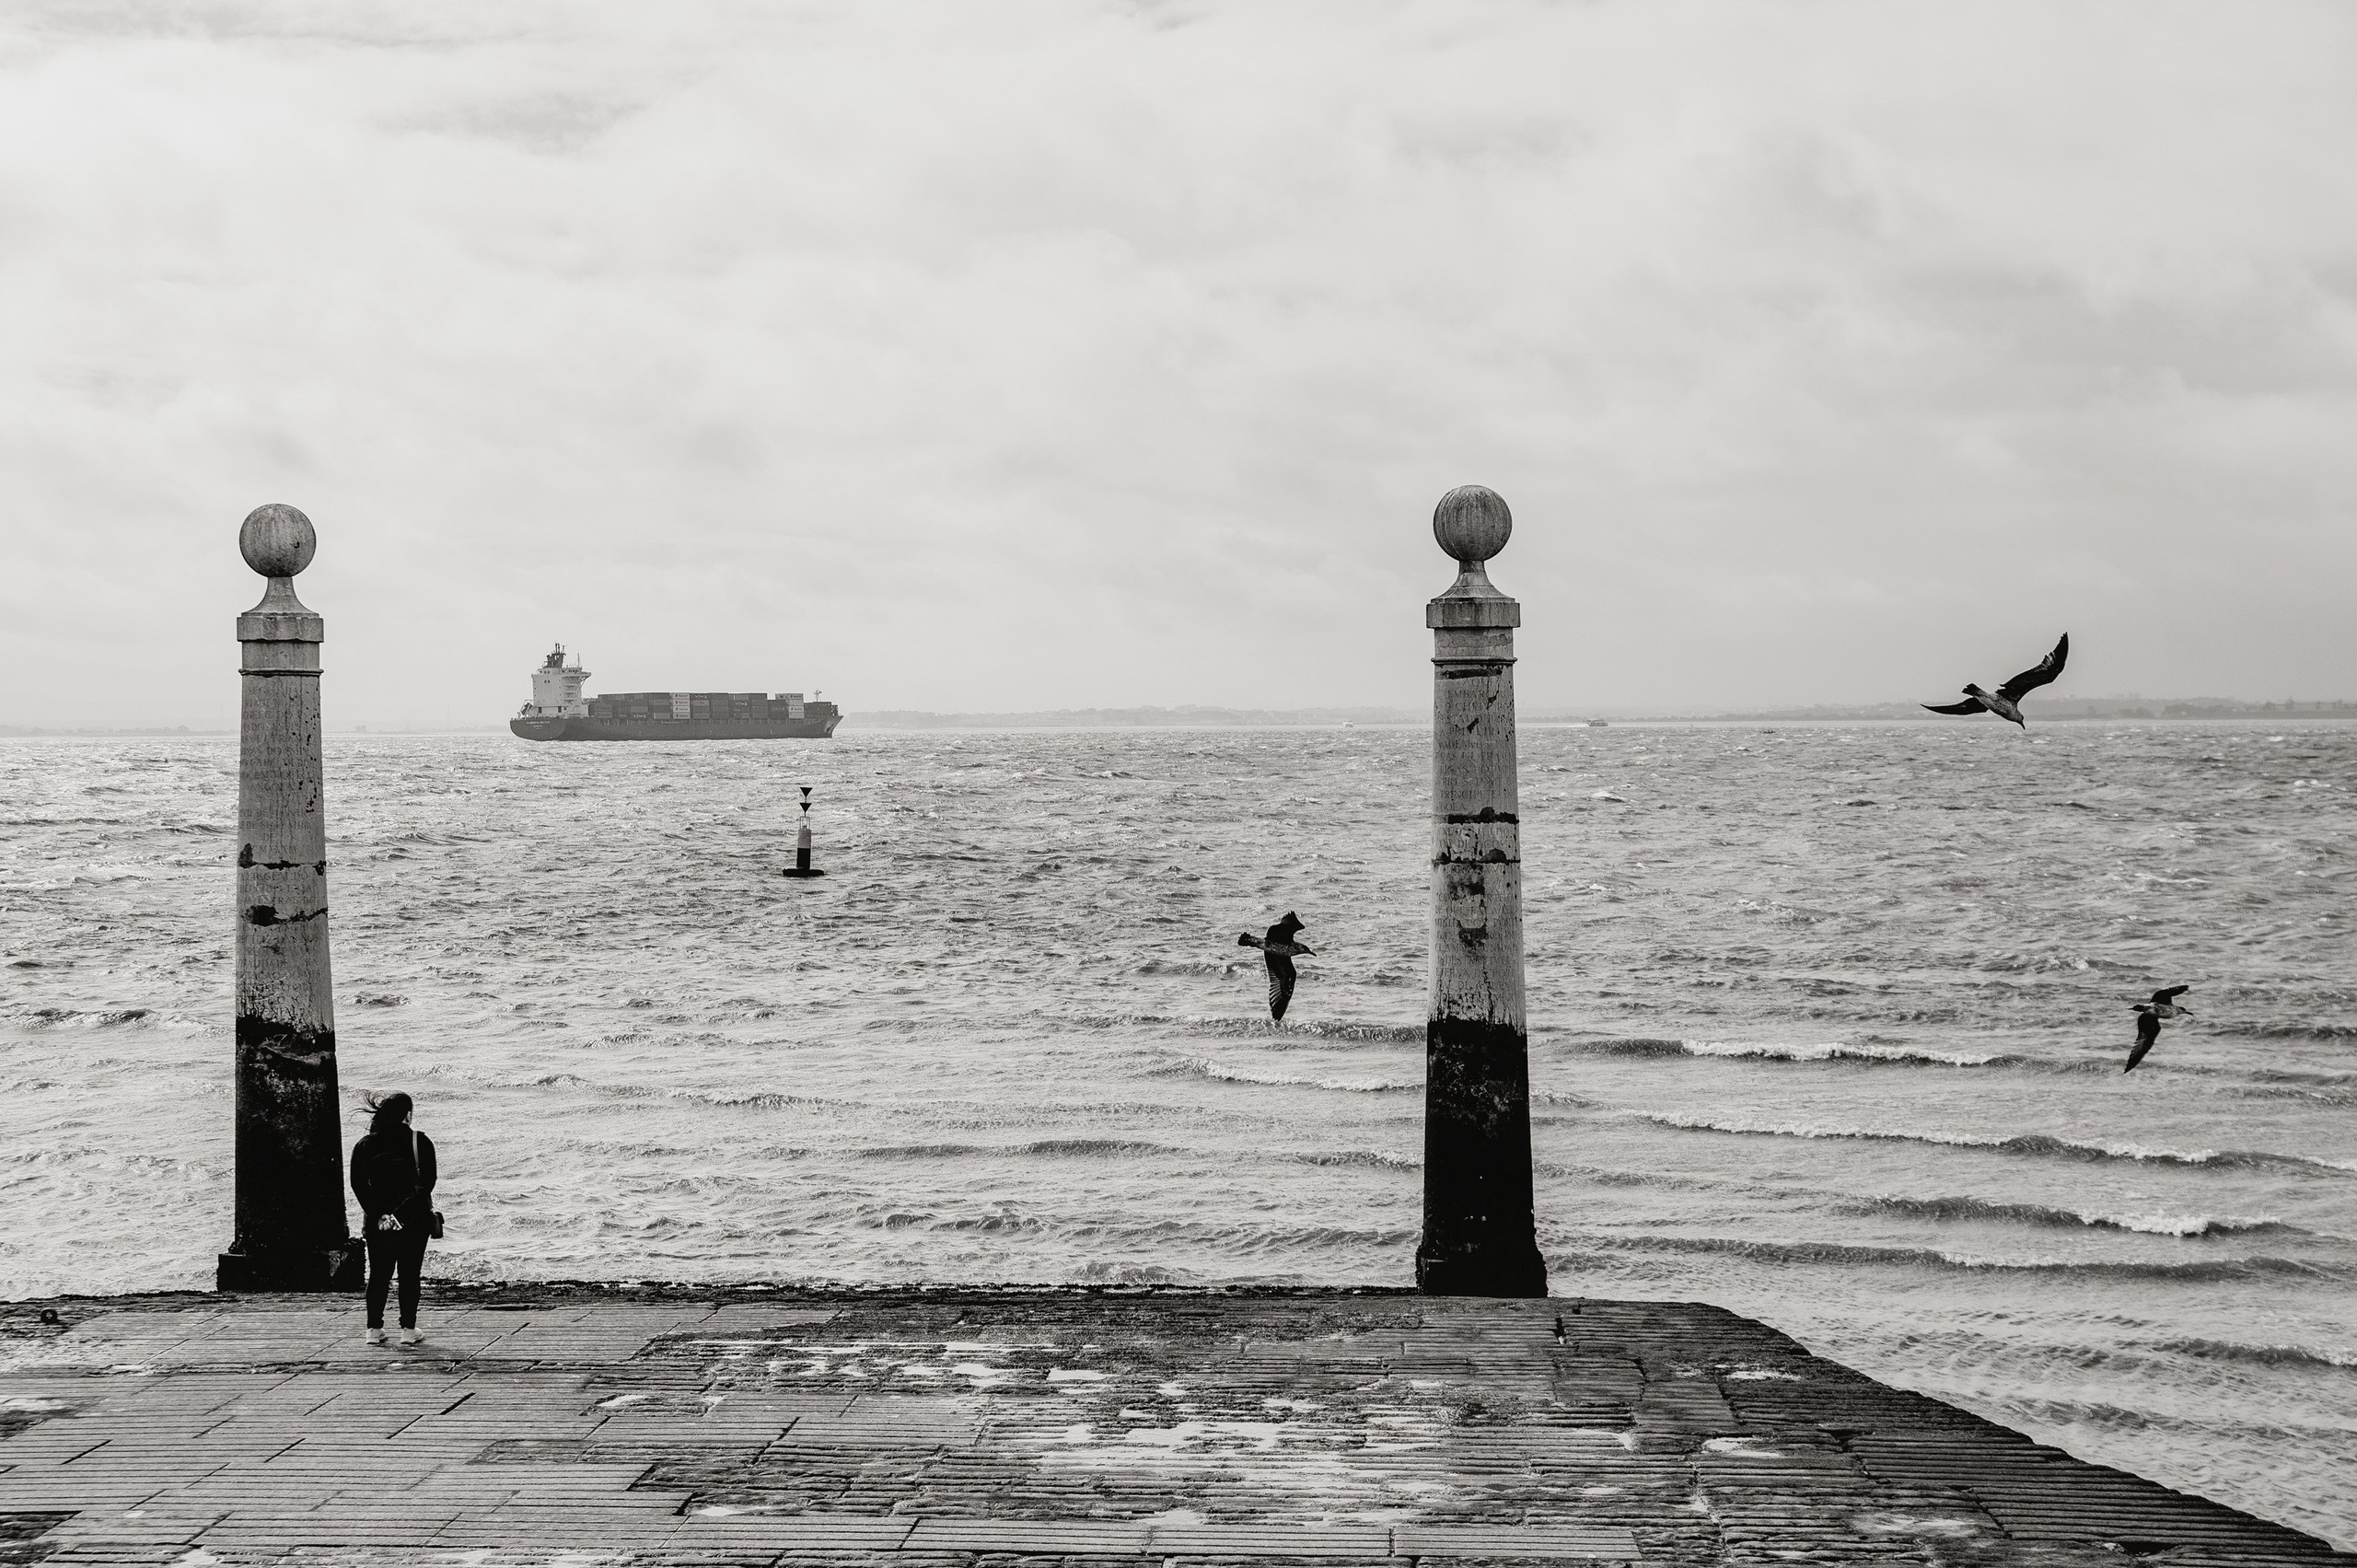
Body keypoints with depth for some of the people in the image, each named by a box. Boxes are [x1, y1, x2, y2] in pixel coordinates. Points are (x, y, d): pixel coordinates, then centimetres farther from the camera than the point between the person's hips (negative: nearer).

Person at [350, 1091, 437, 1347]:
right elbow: (428, 1179, -10)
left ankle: (374, 1329, 10)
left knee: (379, 1275, 11)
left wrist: (378, 1213, -6)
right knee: (409, 1275, 4)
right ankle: (408, 1329, 3)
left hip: (377, 1222, 2)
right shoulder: (420, 1142, -5)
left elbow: (358, 1185, -2)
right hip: (414, 1219, -2)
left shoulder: (364, 1146, 3)